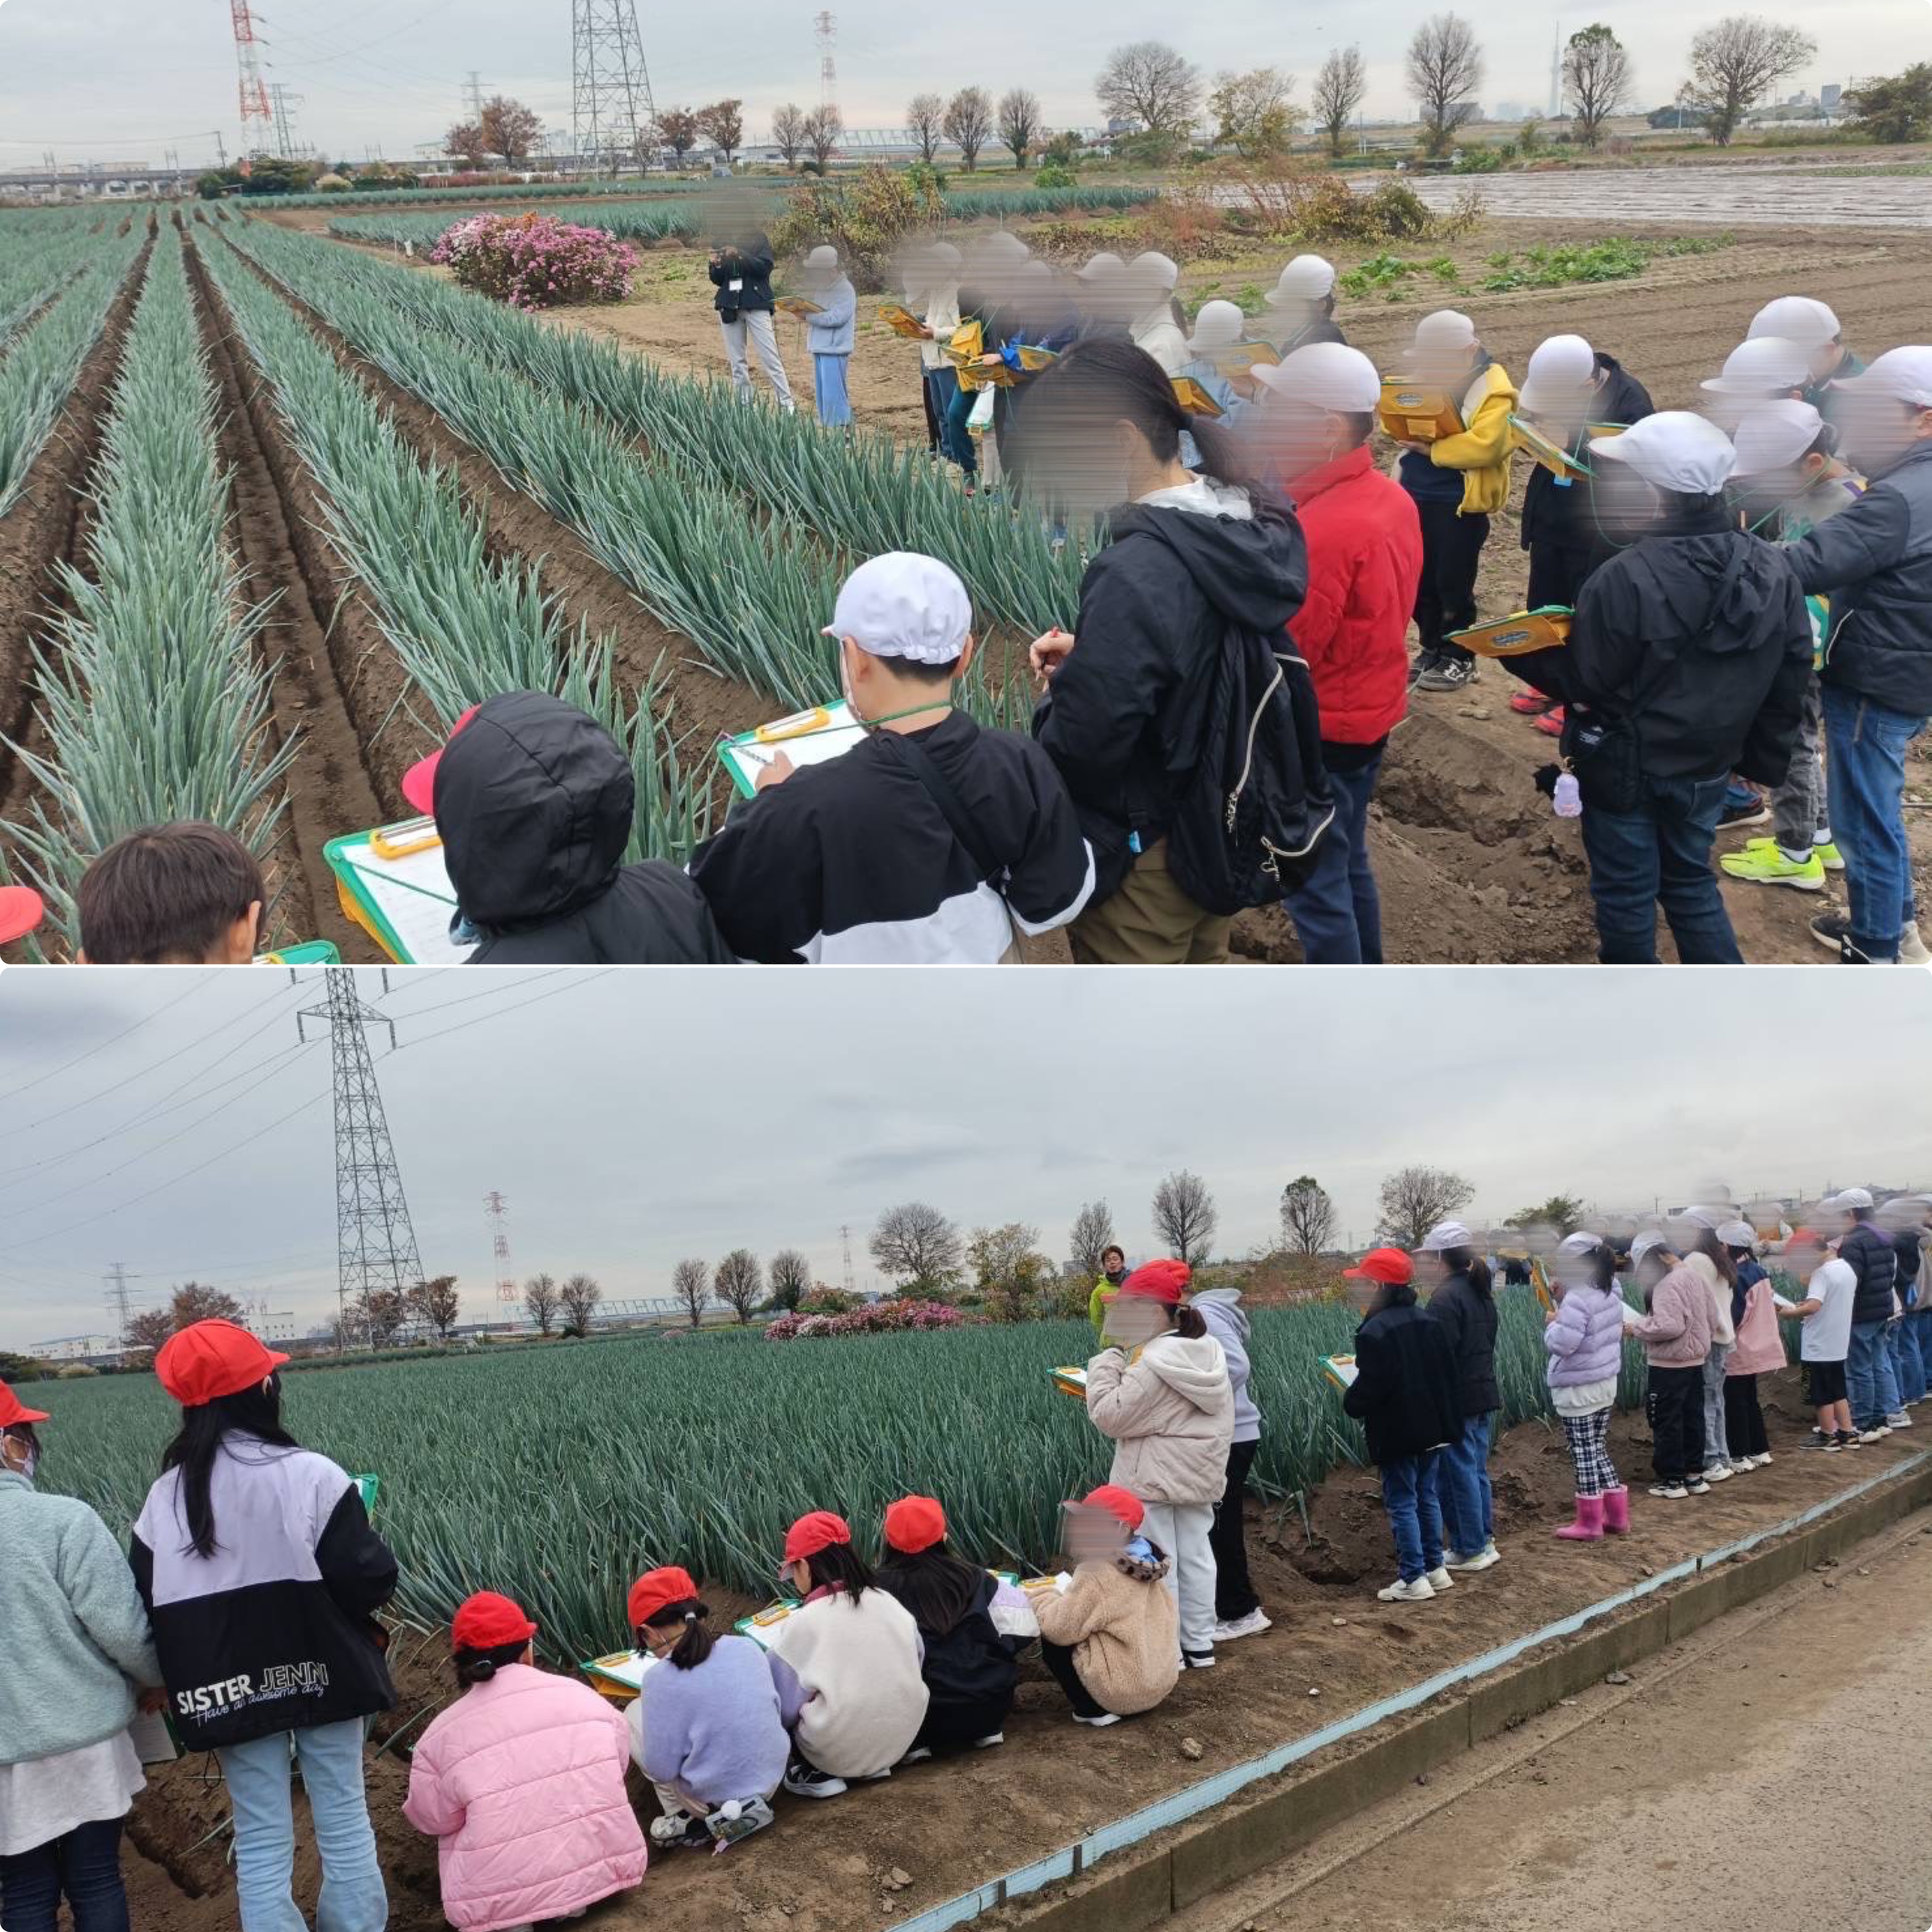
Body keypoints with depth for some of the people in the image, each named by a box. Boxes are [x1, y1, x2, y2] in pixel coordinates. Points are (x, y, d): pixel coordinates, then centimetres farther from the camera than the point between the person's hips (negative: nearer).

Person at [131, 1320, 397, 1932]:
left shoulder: (166, 1498, -4)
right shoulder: (311, 1476, -15)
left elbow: (146, 1606, 0)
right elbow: (365, 1581, -17)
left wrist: (190, 1677, 16)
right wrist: (376, 1559, 5)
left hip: (230, 1691, 2)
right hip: (322, 1676, -2)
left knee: (261, 1842, 10)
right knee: (345, 1825, 10)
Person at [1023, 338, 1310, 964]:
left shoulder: (1138, 573, -32)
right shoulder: (1251, 528, -4)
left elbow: (1080, 745, -29)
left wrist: (1062, 691, -7)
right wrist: (1091, 654, 0)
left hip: (1141, 855, -8)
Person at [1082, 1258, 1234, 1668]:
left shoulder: (1152, 1361, -21)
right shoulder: (1210, 1351, 5)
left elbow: (1111, 1416, -18)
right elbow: (1223, 1416, 15)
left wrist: (1105, 1366, -9)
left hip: (1152, 1477, -8)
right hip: (1199, 1475, 8)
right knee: (1196, 1556, 13)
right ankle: (1200, 1645, 21)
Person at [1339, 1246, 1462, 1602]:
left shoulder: (1375, 1332, -20)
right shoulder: (1427, 1323, 6)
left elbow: (1368, 1388, -23)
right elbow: (1449, 1373, 11)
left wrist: (1350, 1401, -3)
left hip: (1397, 1434, -8)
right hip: (1432, 1427, 8)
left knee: (1402, 1504, 0)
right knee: (1428, 1496, 17)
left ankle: (1414, 1579, 1)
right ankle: (1436, 1568, 23)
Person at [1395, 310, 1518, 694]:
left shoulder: (1493, 389, -14)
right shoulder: (1426, 376, 9)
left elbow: (1485, 445, -25)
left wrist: (1432, 449, -19)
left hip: (1461, 501, -7)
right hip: (1417, 494, 7)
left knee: (1453, 582, 1)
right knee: (1420, 578, 14)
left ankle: (1459, 659, 14)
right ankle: (1432, 649, 28)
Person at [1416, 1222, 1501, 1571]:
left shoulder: (1446, 1298, -18)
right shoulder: (1481, 1292, 11)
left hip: (1457, 1401, -9)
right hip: (1485, 1395, 9)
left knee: (1458, 1474, 0)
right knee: (1477, 1470, 17)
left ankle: (1470, 1550, 5)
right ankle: (1485, 1541, 23)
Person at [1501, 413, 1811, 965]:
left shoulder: (1626, 580, -26)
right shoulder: (1773, 570, -4)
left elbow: (1585, 682, -18)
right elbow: (1790, 677, 4)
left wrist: (1517, 651, -5)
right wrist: (1765, 758, 15)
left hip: (1627, 767, -6)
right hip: (1709, 763, 6)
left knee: (1626, 890, 11)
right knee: (1691, 882, 23)